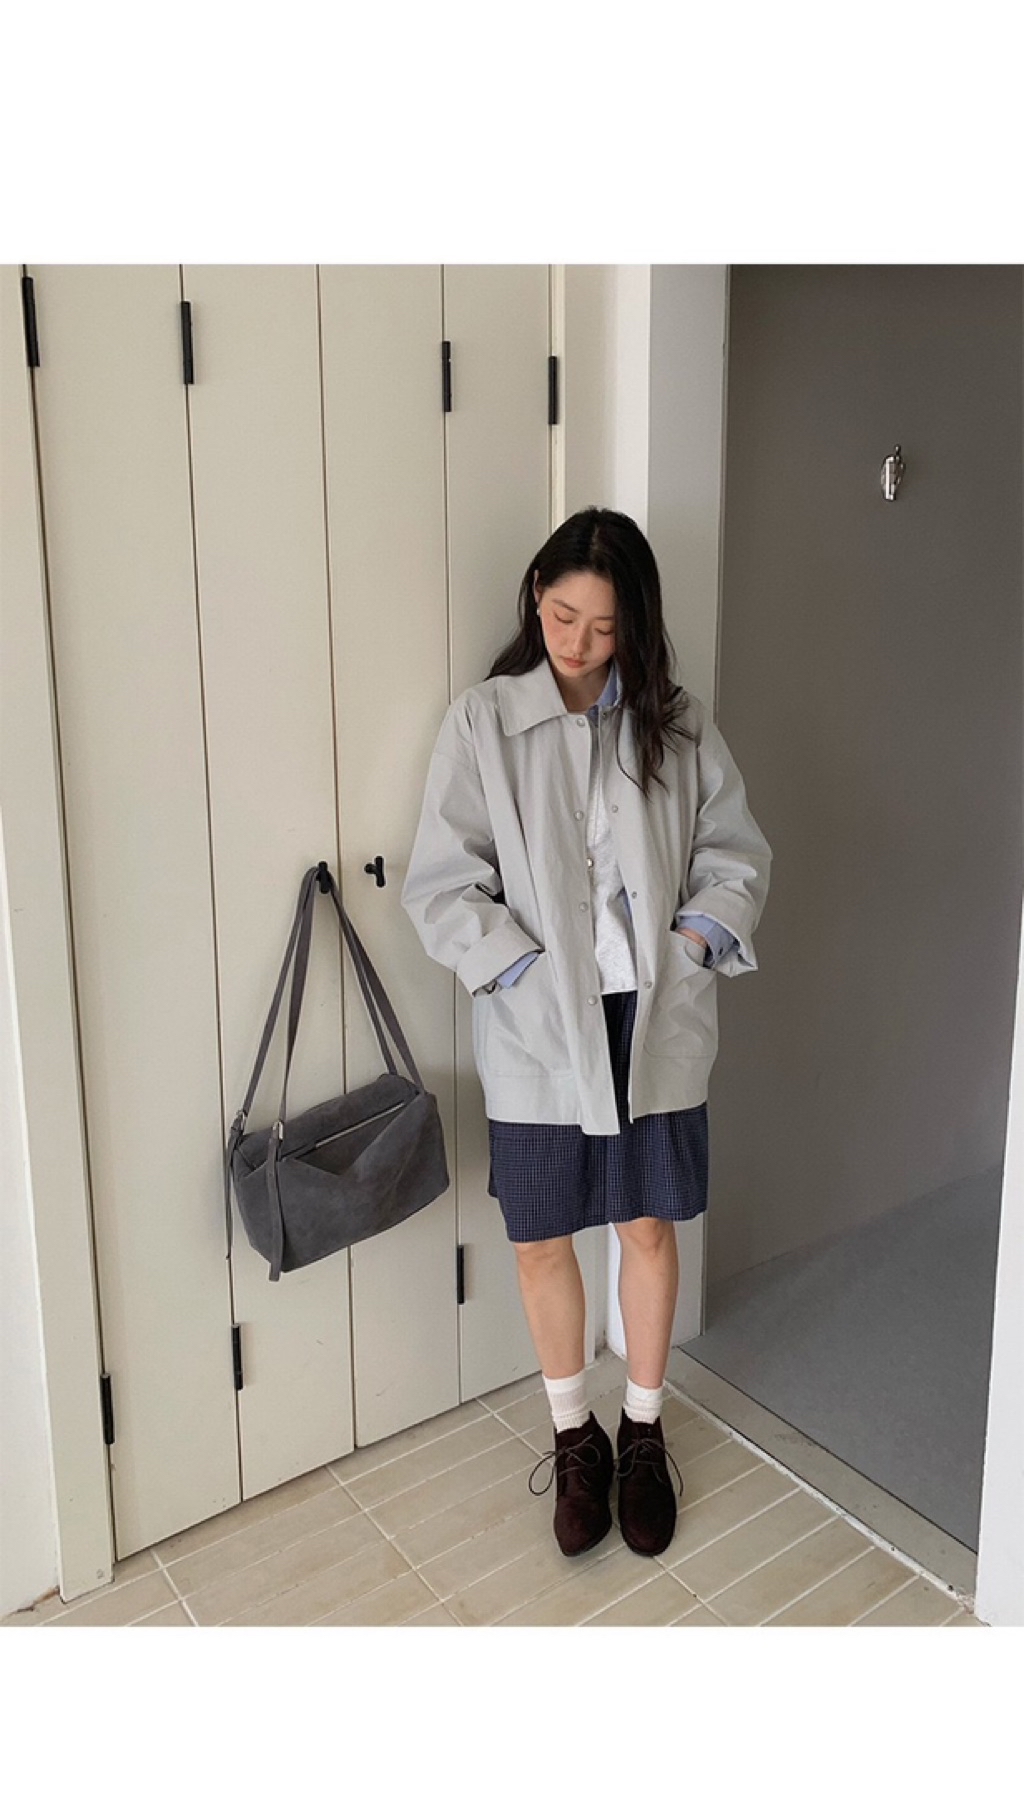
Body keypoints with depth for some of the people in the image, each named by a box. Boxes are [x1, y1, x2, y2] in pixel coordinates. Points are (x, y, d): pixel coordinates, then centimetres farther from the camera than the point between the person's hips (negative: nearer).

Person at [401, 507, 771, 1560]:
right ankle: (574, 1438, 34)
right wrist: (523, 971, -16)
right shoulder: (482, 723, -5)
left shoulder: (676, 726, 2)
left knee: (648, 1226, 13)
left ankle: (642, 1435, 35)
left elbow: (737, 856, 7)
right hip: (537, 1030, -1)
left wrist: (696, 939, -9)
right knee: (541, 1237, 10)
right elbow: (441, 886, -7)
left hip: (653, 1022, 2)